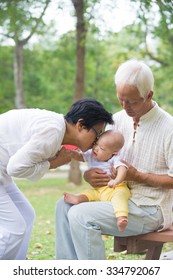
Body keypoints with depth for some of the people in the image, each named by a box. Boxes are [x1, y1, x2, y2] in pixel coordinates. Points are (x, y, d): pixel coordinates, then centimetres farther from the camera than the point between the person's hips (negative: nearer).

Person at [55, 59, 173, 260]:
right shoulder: (118, 120, 5)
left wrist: (137, 176, -20)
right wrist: (88, 175, -10)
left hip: (149, 208, -8)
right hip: (120, 198, 8)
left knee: (80, 216, -22)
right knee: (65, 205, -5)